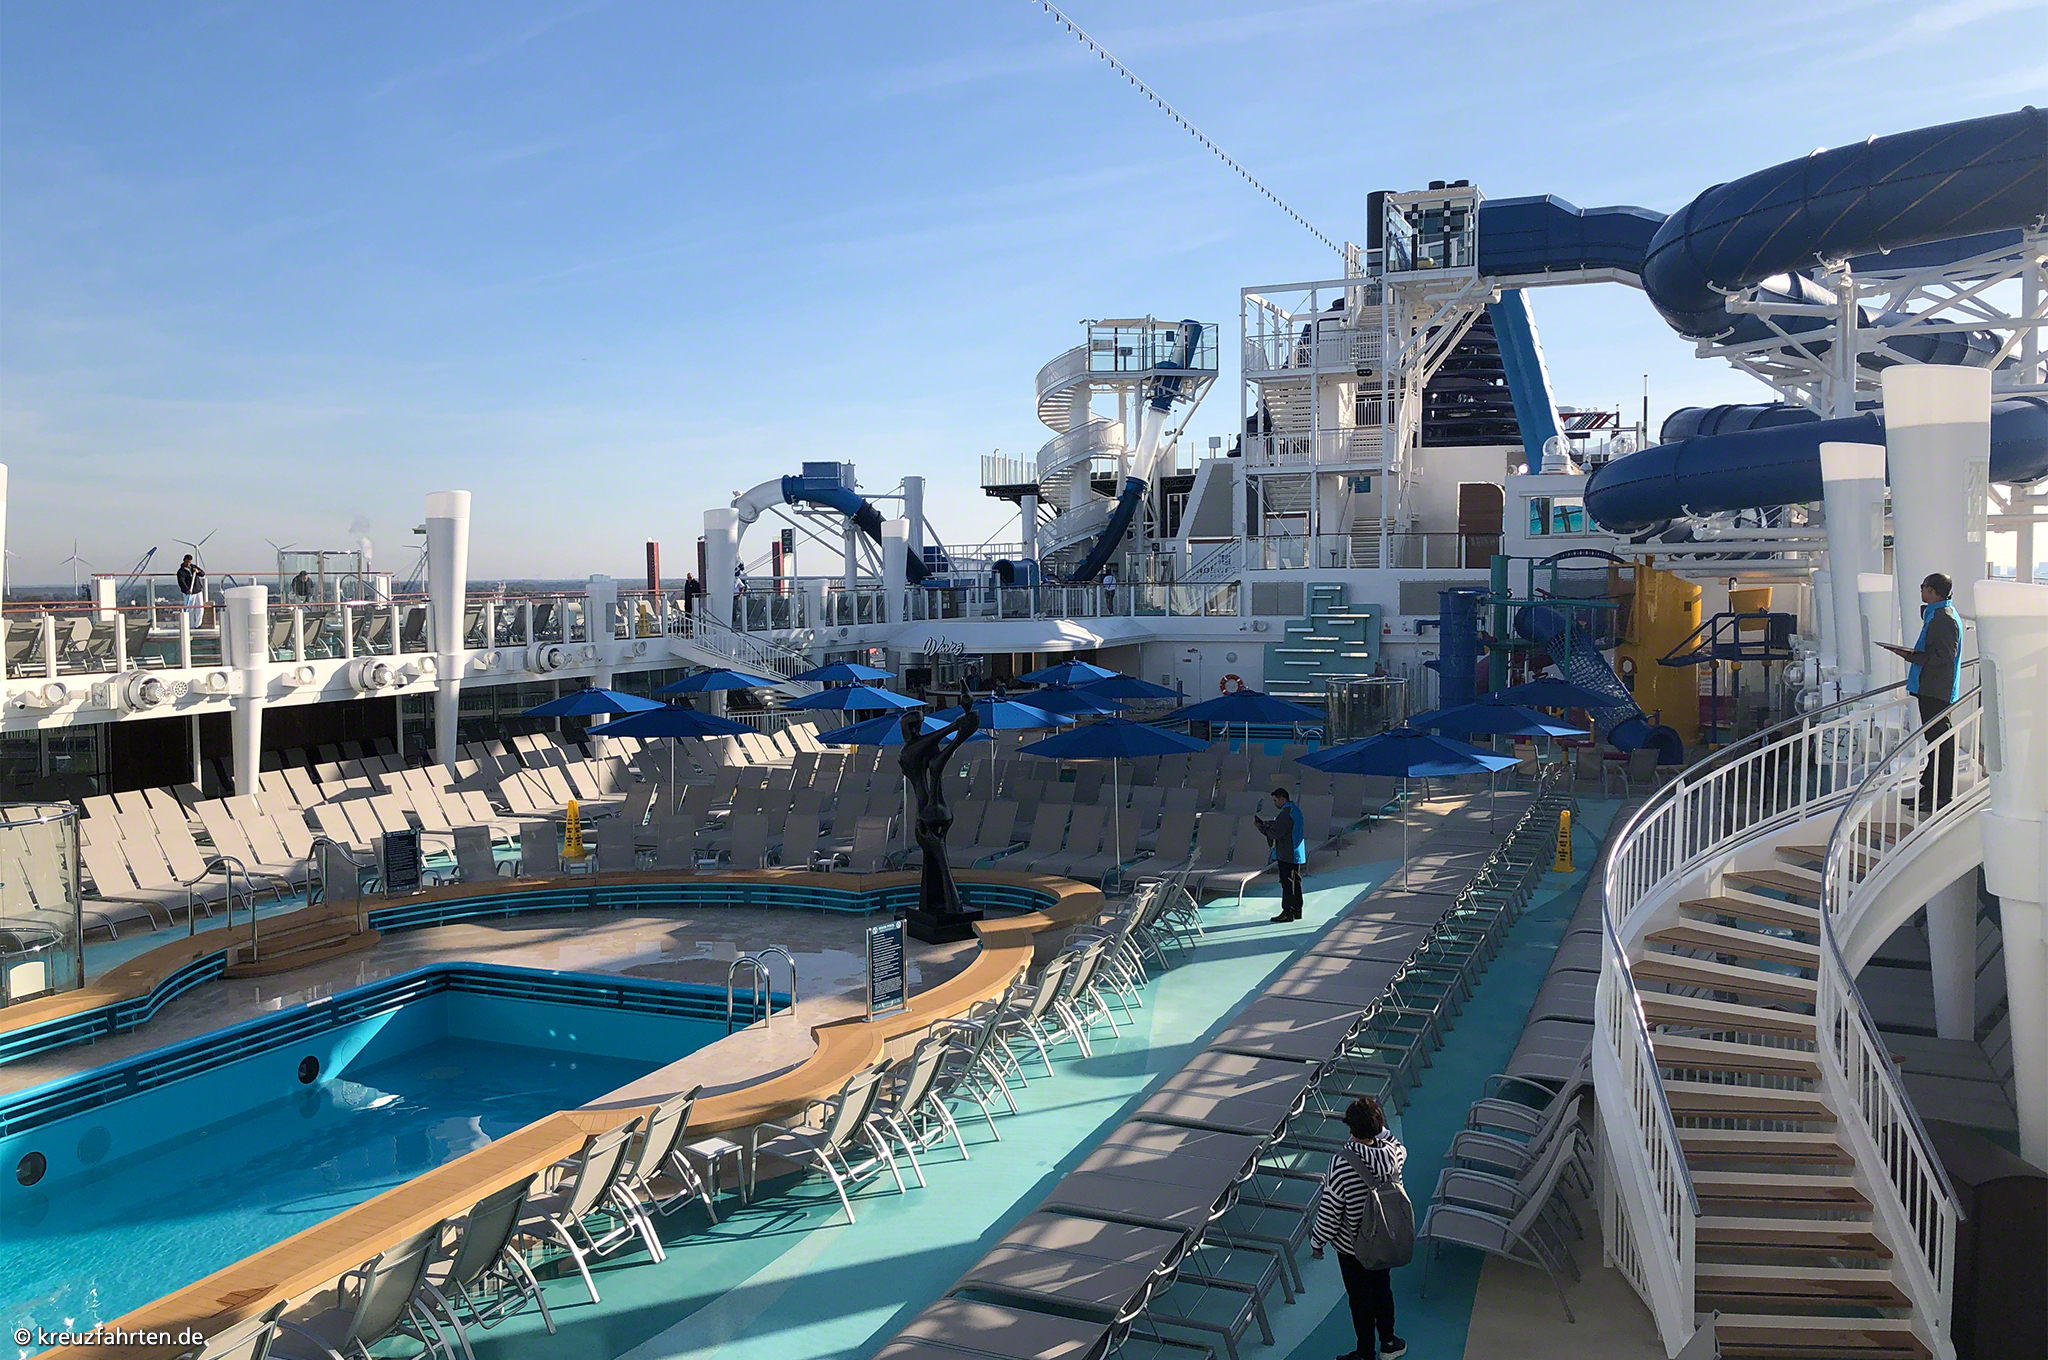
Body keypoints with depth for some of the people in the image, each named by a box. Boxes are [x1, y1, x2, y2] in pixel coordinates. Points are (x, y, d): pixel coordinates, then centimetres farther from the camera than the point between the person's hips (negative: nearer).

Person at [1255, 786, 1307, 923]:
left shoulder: (1286, 813, -18)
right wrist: (1266, 823, 9)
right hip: (1296, 853, 10)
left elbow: (1276, 833, -20)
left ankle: (1287, 912, -4)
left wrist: (1261, 827, -8)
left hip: (1286, 855, -10)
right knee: (1295, 883, 14)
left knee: (1287, 883, -6)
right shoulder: (1295, 810, 14)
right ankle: (1296, 911, 21)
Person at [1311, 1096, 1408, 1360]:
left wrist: (1317, 1243, -7)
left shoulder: (1341, 1165, -34)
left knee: (1361, 1300, 17)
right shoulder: (1393, 1154, -20)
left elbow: (1329, 1213, -24)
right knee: (1382, 1289, 27)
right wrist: (1379, 1128, 3)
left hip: (1352, 1248, -5)